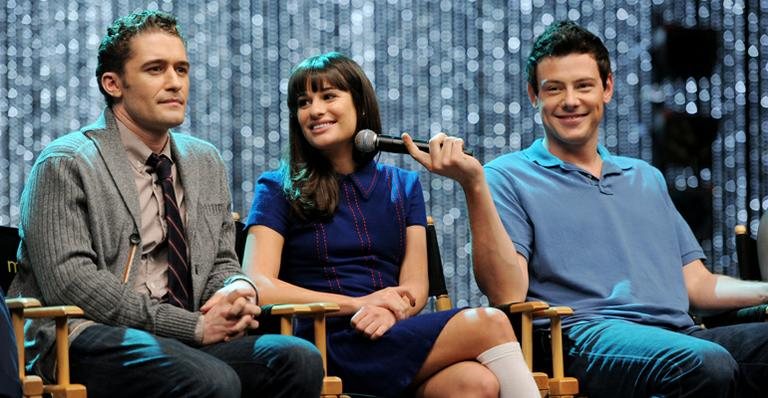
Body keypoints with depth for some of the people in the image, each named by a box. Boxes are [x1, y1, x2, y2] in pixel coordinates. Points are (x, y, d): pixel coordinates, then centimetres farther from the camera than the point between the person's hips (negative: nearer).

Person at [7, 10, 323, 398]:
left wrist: (239, 290, -4)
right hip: (88, 338, -6)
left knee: (298, 358, -23)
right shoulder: (65, 164, -2)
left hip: (186, 339, 7)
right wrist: (191, 326, -17)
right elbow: (69, 280, -13)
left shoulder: (206, 162, 21)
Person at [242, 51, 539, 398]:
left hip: (397, 335, 4)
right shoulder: (279, 189, 10)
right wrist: (359, 304, -10)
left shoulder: (403, 186, 21)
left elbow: (415, 289, 11)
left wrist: (389, 312, -13)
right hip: (327, 346, -4)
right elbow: (257, 287, -4)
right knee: (489, 325, -26)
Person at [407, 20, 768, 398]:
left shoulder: (646, 179, 29)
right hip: (583, 335, -6)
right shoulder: (510, 177, 10)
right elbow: (507, 294, -5)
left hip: (679, 332, 6)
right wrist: (474, 186, -14)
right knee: (705, 364, -37)